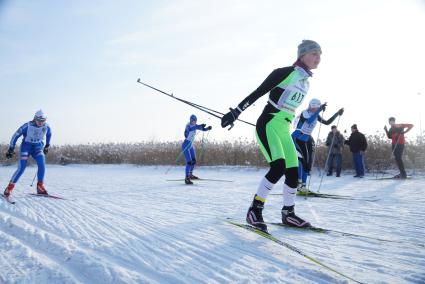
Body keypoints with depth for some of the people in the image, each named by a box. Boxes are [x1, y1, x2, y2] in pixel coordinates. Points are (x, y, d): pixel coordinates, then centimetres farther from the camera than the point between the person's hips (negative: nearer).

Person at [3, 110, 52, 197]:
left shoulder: (46, 127, -9)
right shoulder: (28, 126, -20)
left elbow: (49, 134, 16)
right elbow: (16, 135, -11)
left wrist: (47, 146, 24)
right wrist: (11, 149, -10)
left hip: (38, 147, 3)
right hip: (26, 146, -3)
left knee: (42, 164, -21)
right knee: (21, 168, -14)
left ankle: (40, 187, -10)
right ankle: (10, 187, 1)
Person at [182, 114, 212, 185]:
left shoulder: (195, 126, 3)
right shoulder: (188, 125, -19)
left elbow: (203, 129, 6)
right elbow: (190, 129, -41)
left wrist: (208, 128, -16)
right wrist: (200, 126, -52)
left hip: (191, 146, 9)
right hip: (185, 146, -9)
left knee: (194, 161, 15)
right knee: (189, 162, -15)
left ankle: (190, 175, 35)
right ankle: (186, 178, -10)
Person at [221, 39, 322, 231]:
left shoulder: (305, 82, 14)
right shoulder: (284, 73, -10)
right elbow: (257, 93, -11)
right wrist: (235, 112, -15)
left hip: (284, 129, 8)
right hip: (268, 125, -8)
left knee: (293, 172, 3)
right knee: (279, 167, -23)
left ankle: (288, 213, 18)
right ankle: (255, 209, -12)